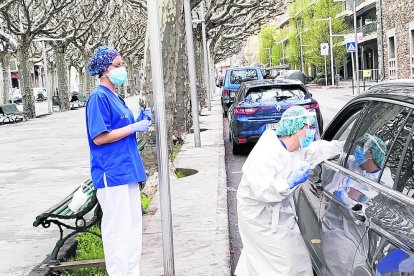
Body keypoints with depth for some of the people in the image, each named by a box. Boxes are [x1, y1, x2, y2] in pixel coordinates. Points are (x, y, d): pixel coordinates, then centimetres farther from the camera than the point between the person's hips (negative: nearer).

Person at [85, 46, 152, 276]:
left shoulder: (115, 97, 14)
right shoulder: (99, 97, -13)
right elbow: (99, 137, -20)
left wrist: (141, 120, 5)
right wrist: (134, 127, -15)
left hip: (127, 170, 10)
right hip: (111, 173, -10)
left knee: (133, 226, 16)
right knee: (117, 230, -4)